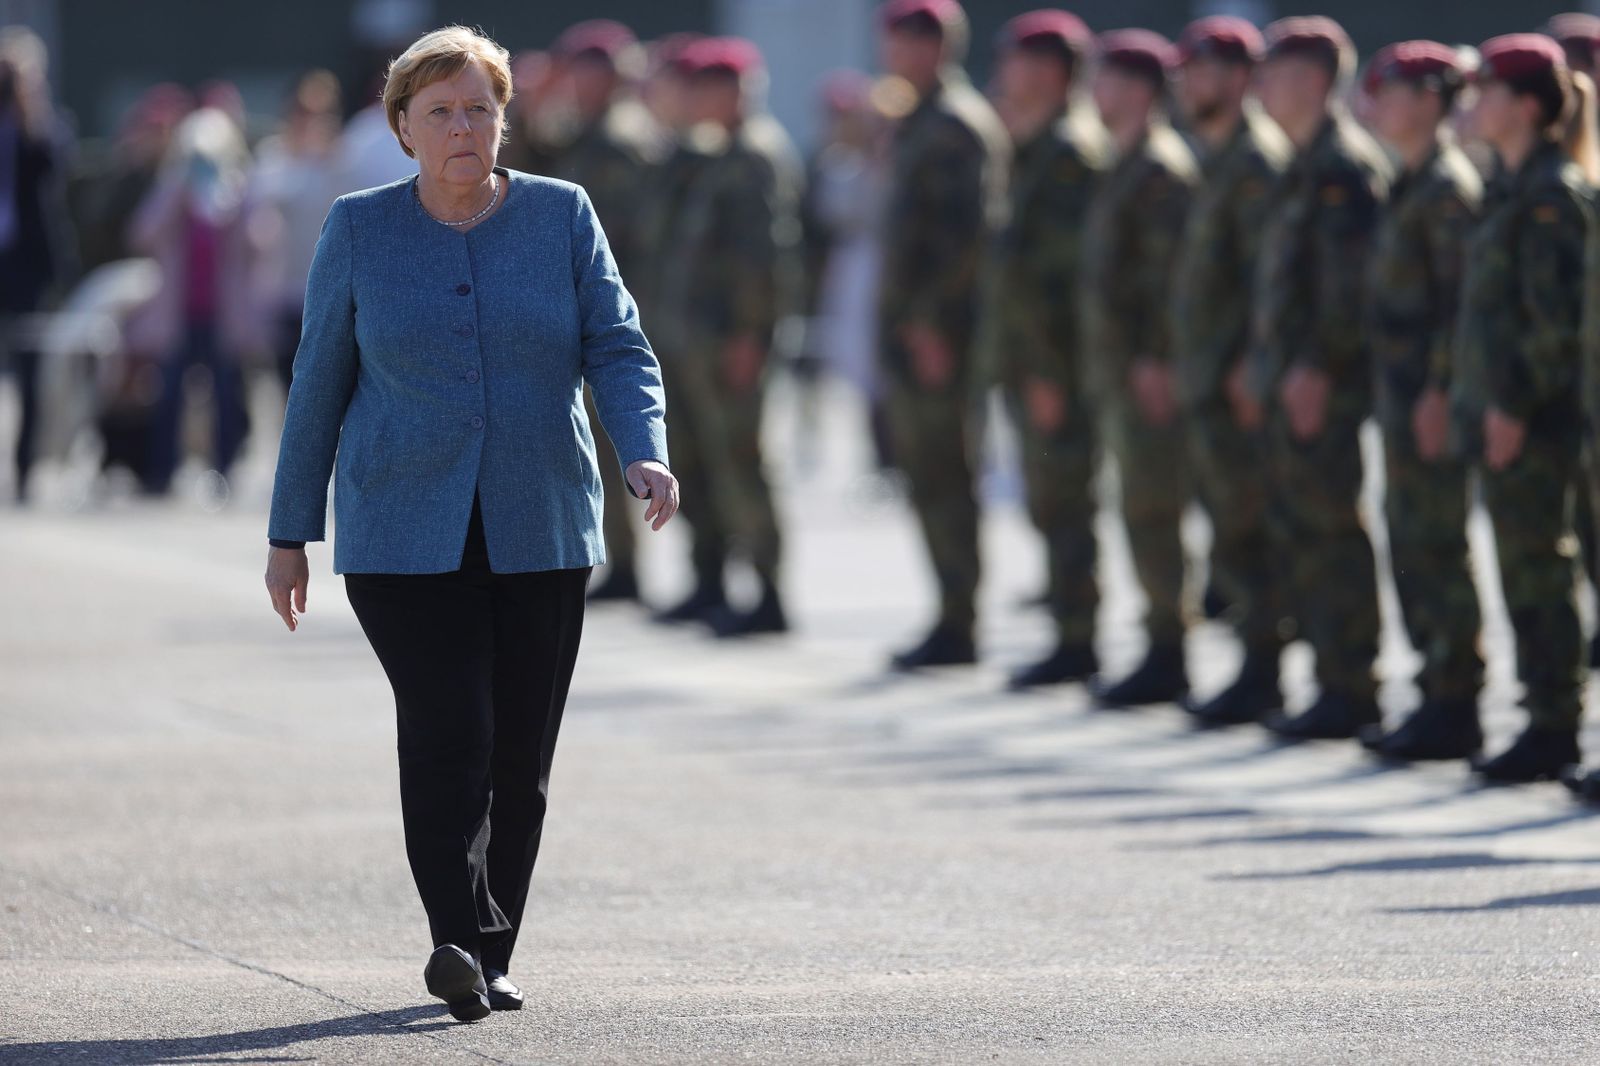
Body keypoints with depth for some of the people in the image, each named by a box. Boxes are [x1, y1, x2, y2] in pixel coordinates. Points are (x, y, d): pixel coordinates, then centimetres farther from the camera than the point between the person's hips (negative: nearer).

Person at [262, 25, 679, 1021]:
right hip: (405, 536, -2)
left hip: (541, 531, 2)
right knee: (448, 734, -17)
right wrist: (290, 534, 7)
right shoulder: (359, 230, 2)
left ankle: (493, 958, 15)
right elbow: (319, 385, 7)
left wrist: (646, 451, -20)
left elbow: (618, 348, -1)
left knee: (521, 752, 4)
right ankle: (459, 942, -24)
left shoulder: (562, 216, 4)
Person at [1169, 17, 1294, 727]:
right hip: (1208, 376, 10)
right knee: (1230, 531, 12)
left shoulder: (1257, 159, -13)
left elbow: (1266, 267, -20)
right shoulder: (1220, 156, 18)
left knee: (1244, 529, -8)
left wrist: (1248, 364, -24)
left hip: (1236, 381, -10)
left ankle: (1261, 677, -4)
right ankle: (1259, 672, 17)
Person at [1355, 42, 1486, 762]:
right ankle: (1439, 696, 17)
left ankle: (1456, 708, -3)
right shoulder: (1413, 183, 15)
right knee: (1410, 546, 12)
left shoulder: (1450, 187, -14)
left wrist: (1438, 392, -21)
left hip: (1430, 387, -10)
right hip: (1402, 381, 10)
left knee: (1434, 545, -7)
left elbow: (1458, 296, -19)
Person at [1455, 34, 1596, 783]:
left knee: (1537, 570, -5)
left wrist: (1516, 404, -19)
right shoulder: (1514, 188, 15)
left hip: (1533, 417, -9)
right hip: (1503, 408, 9)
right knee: (1525, 569, 12)